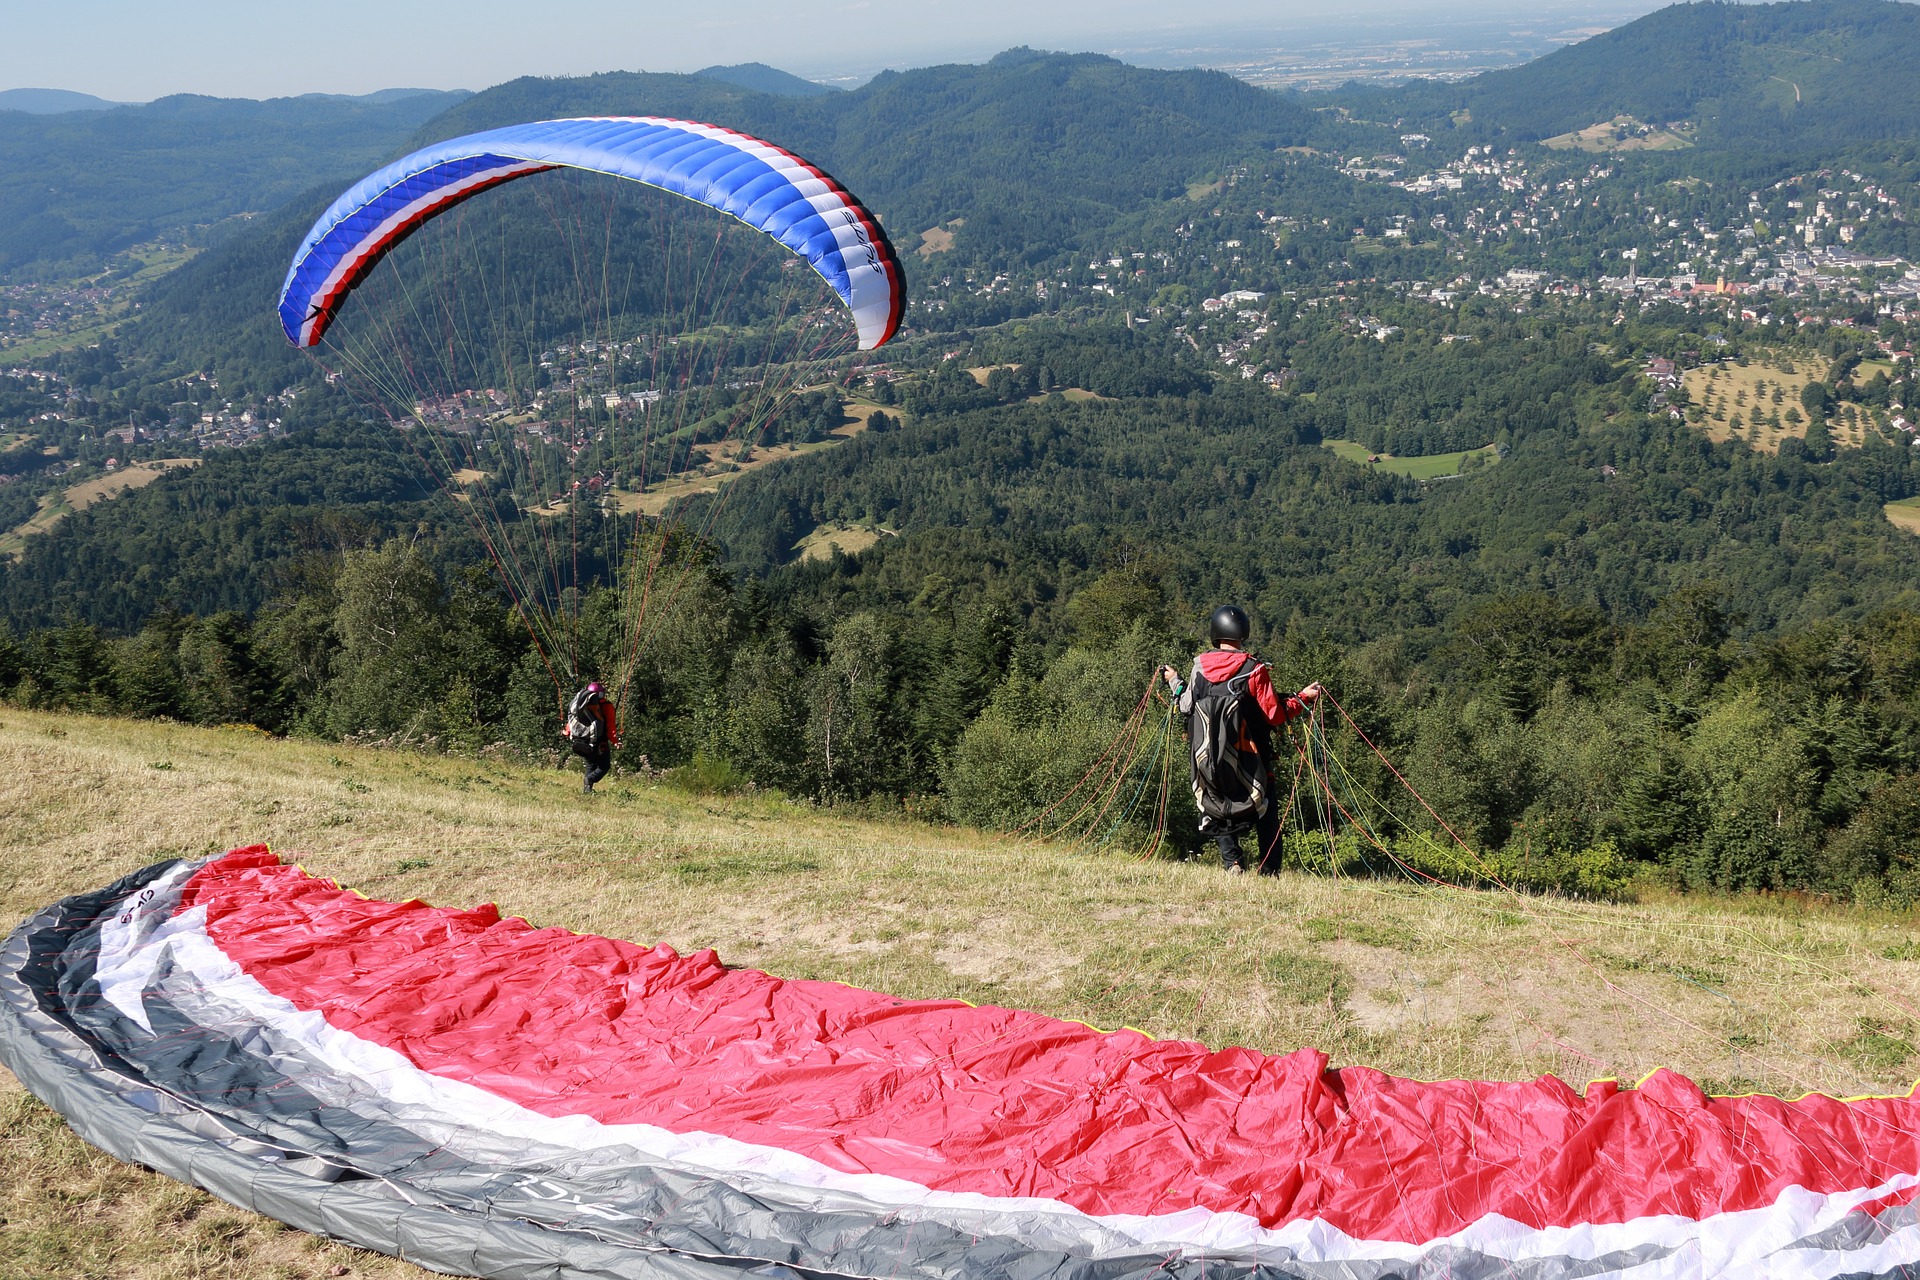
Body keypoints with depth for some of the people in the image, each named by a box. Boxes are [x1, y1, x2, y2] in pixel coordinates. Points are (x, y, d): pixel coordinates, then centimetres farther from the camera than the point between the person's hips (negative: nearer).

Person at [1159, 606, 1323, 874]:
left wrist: (1175, 682, 27)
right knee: (1266, 814, 10)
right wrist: (1303, 698, 4)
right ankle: (1269, 870, 8)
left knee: (1219, 811, 16)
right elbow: (1274, 716, -10)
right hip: (1246, 759, -3)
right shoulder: (1254, 669, -12)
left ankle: (1231, 860, 1)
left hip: (1207, 759, 3)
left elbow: (1187, 707, 10)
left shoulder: (1200, 666, -1)